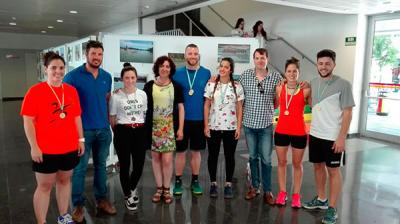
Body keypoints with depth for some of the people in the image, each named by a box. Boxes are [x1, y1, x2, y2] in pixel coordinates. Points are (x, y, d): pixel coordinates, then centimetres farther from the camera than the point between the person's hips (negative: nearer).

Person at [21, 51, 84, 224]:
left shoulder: (72, 90, 5)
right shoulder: (35, 91, -8)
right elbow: (28, 121, -10)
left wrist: (81, 139, 8)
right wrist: (34, 147, -14)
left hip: (70, 148, 5)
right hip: (45, 150, -4)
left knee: (64, 180, 17)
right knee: (44, 186, 6)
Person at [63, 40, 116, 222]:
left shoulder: (107, 76, 6)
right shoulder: (73, 76, -8)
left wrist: (108, 119, 11)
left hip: (104, 129, 4)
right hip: (83, 129, -4)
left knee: (101, 165, 14)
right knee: (80, 168, 3)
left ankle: (102, 199, 27)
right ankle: (78, 205, 17)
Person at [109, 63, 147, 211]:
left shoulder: (143, 94, 5)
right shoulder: (116, 96, -5)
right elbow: (112, 118, 3)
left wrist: (144, 130, 12)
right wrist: (118, 133, 6)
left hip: (140, 132, 3)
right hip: (123, 132, -3)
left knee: (139, 164, 6)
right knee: (125, 165, 5)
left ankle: (132, 189, 37)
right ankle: (128, 196, 26)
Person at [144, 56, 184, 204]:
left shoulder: (176, 86, 3)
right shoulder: (149, 86, 3)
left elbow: (181, 107, 4)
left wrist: (180, 128, 0)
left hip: (170, 128, -1)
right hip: (153, 127, 1)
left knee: (167, 159, -4)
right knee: (155, 158, 7)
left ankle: (166, 189, 14)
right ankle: (159, 188, 22)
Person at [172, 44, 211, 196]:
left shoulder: (206, 73, 1)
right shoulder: (177, 73, 0)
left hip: (200, 119, 1)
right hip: (181, 119, 0)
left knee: (196, 151, 11)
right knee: (180, 151, 8)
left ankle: (195, 181, 25)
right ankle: (178, 181, 21)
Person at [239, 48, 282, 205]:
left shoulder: (276, 77, -3)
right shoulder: (245, 75, 0)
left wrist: (268, 108, 1)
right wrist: (244, 110, 3)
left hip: (266, 124, -1)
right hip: (249, 123, 2)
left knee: (266, 159, 4)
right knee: (253, 156, 14)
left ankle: (267, 190, 19)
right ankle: (254, 186, 29)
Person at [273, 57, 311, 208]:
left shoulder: (305, 90, -8)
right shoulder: (279, 88, 1)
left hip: (299, 132, -2)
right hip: (281, 131, 3)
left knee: (297, 164, 13)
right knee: (281, 162, 13)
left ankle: (296, 195, 27)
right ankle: (282, 192, 29)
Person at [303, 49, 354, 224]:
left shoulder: (343, 85, -11)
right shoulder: (313, 83, 5)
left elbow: (347, 113, -12)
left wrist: (342, 137, -16)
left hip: (333, 137, -6)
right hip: (315, 134, 6)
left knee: (334, 171, 5)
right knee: (318, 166, 16)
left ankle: (332, 209, 15)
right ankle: (321, 199, 34)